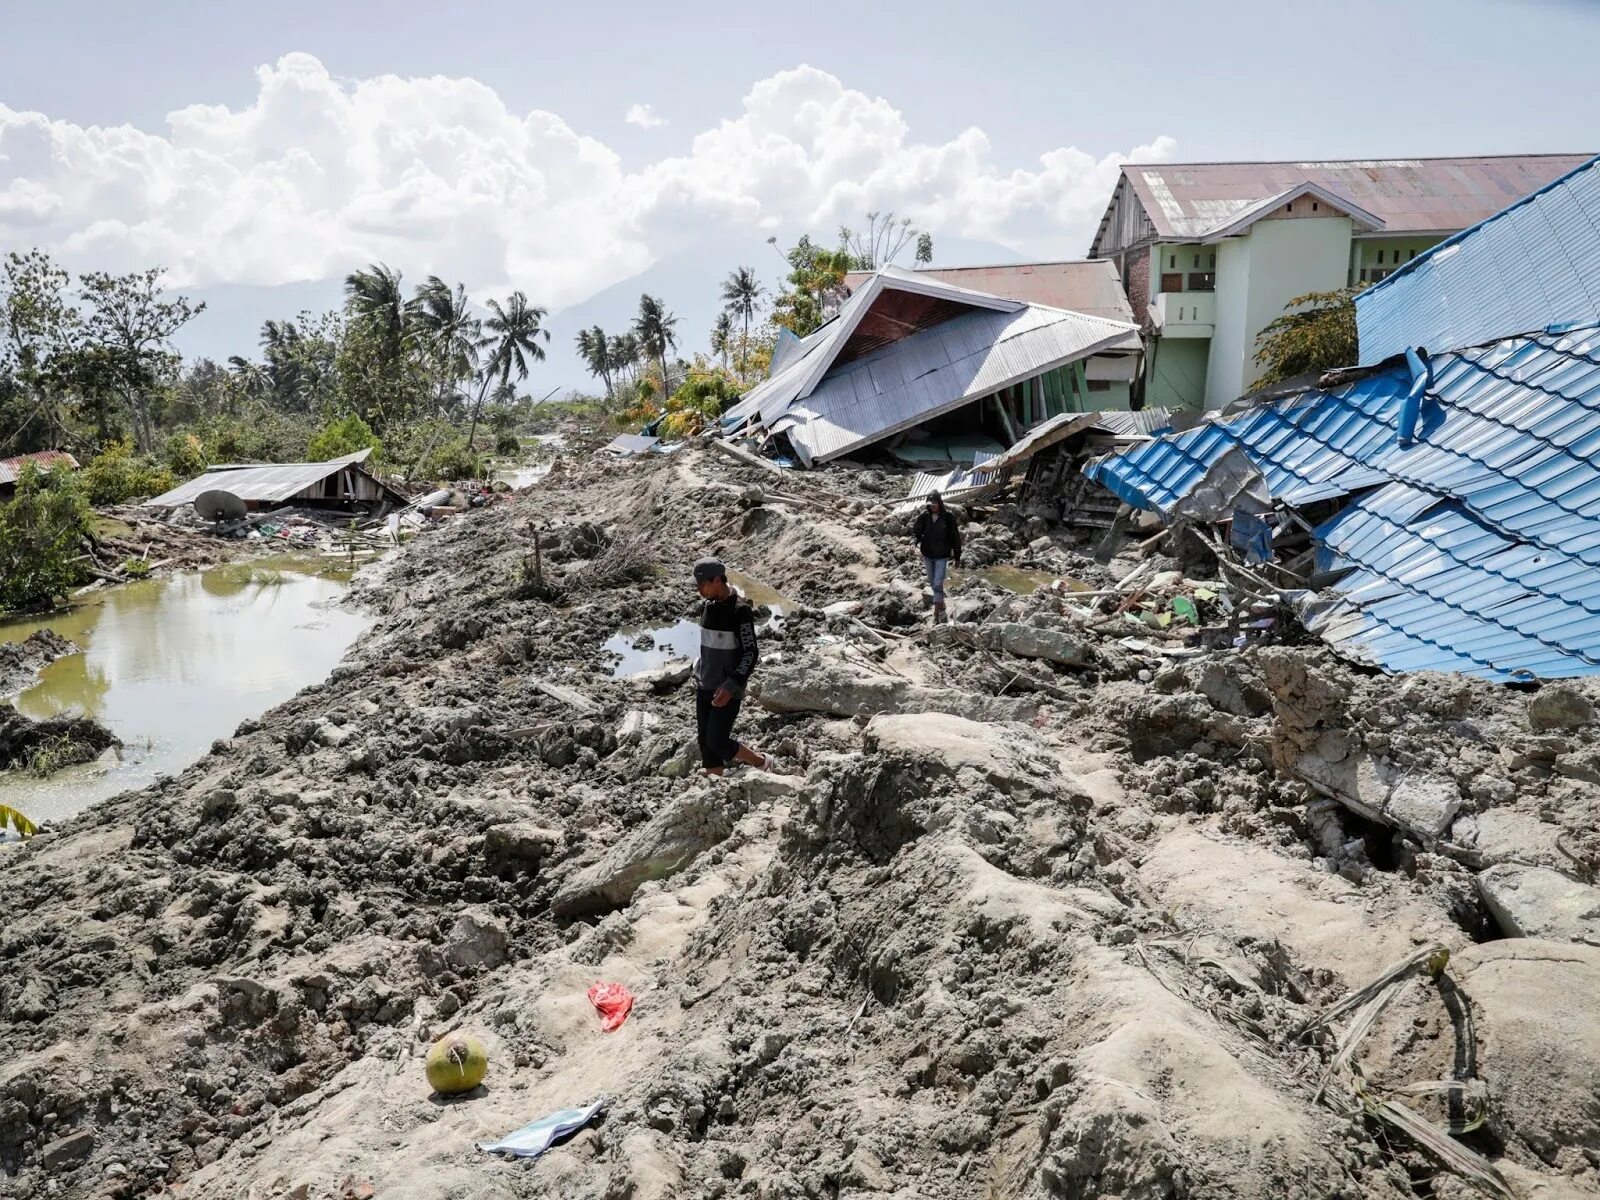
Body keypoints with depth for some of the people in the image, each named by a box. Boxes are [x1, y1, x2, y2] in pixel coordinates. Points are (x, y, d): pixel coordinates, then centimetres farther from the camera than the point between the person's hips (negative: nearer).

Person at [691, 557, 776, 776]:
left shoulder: (740, 610, -17)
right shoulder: (708, 606, 7)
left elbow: (751, 653, -18)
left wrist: (731, 686, -26)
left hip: (727, 690, -7)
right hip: (705, 687, 7)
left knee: (717, 742, -7)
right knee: (705, 741, 8)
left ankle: (762, 762, 16)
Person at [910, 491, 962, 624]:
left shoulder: (948, 516, -13)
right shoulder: (923, 516, -7)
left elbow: (955, 537, -5)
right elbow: (915, 530, -2)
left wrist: (957, 557, 0)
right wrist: (915, 542, -26)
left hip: (942, 556, -4)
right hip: (927, 555, 4)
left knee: (938, 584, -12)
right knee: (933, 583, 17)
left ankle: (937, 614, -6)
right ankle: (941, 605, 43)